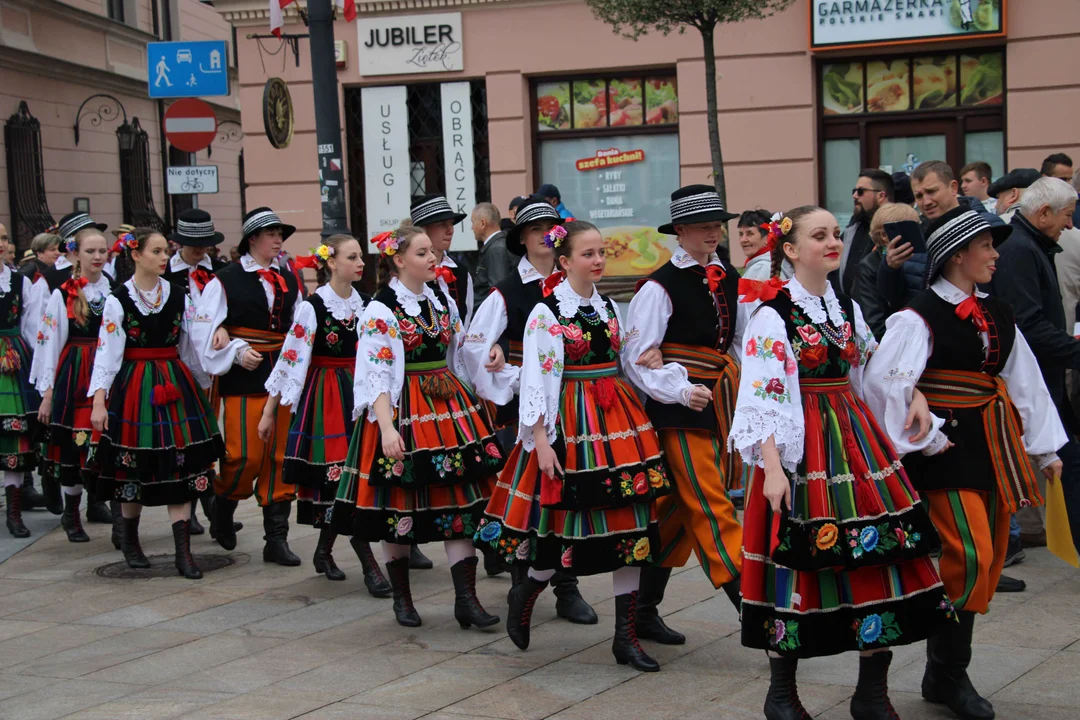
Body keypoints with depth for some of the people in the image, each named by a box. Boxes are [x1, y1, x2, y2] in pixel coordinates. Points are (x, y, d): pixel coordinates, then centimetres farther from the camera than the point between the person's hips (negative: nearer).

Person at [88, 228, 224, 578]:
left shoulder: (178, 296, 6)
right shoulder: (118, 299, -5)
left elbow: (191, 345, 13)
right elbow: (107, 351, -11)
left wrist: (202, 387, 17)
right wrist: (99, 400, -18)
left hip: (176, 384, 3)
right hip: (134, 387, -3)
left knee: (180, 466, -2)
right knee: (135, 466, 6)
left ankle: (183, 551, -2)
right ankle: (130, 539, 28)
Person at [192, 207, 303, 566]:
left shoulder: (289, 281, 14)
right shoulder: (225, 281, -2)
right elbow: (205, 331, -5)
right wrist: (237, 351, -15)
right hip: (243, 379, -5)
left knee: (280, 456, 4)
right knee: (245, 456, -9)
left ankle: (277, 539, 10)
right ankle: (222, 511, 21)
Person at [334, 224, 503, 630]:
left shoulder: (442, 302, 10)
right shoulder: (380, 310, -10)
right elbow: (375, 373, -16)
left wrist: (470, 408, 20)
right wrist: (387, 428, -25)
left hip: (450, 407, 6)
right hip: (402, 412, -6)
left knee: (461, 498, -1)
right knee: (400, 502, 4)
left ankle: (466, 598, 2)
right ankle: (402, 597, 20)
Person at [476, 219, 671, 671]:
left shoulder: (609, 307, 11)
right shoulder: (546, 312, -7)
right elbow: (535, 379, -10)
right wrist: (541, 440, -16)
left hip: (618, 419, 6)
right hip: (569, 423, -6)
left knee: (631, 524, 1)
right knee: (567, 523, -3)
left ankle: (626, 637, 9)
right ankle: (523, 597, 27)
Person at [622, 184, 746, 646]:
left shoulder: (729, 278, 10)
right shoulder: (661, 287, -10)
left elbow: (742, 339, 21)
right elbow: (638, 358, -10)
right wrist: (682, 391, -19)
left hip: (722, 403, 7)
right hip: (681, 409, -7)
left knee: (678, 510, 12)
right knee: (712, 509, -8)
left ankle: (645, 610, 21)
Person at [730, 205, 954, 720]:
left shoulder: (848, 308, 12)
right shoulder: (772, 314, -9)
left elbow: (873, 371, 23)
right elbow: (759, 396, -15)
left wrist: (913, 396, 6)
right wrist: (771, 466, -22)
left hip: (856, 438, 6)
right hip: (800, 446, -6)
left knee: (879, 554, 1)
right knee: (798, 557, -1)